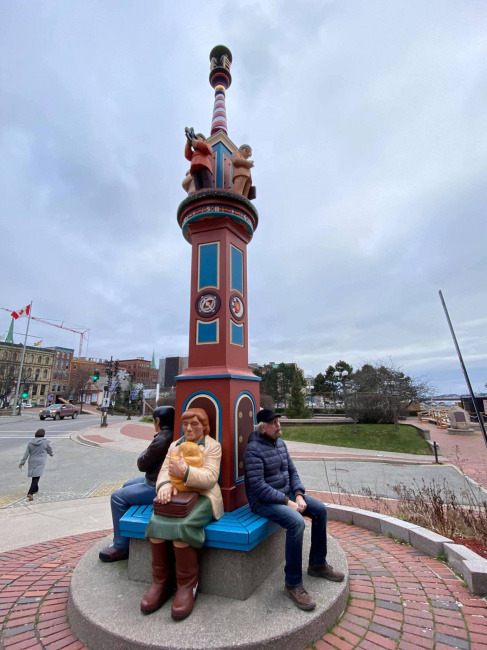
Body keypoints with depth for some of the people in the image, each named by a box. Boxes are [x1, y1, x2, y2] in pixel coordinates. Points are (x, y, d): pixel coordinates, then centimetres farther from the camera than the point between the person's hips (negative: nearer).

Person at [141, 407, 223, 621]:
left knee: (181, 527, -29)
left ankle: (187, 585, -7)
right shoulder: (174, 445, 18)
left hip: (202, 496, -4)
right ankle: (160, 581, -3)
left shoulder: (213, 446, 1)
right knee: (156, 524, -23)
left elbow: (210, 477, -11)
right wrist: (165, 485, -16)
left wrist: (185, 472, -25)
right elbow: (164, 470, 7)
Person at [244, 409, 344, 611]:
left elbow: (292, 471, 9)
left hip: (287, 493, 9)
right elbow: (258, 487, -26)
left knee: (320, 510, 2)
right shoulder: (253, 449, -23)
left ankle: (317, 564, 22)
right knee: (296, 521, -30)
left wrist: (298, 495, -7)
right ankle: (293, 583, -9)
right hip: (264, 501, -8)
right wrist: (287, 502, -23)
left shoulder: (280, 443, 4)